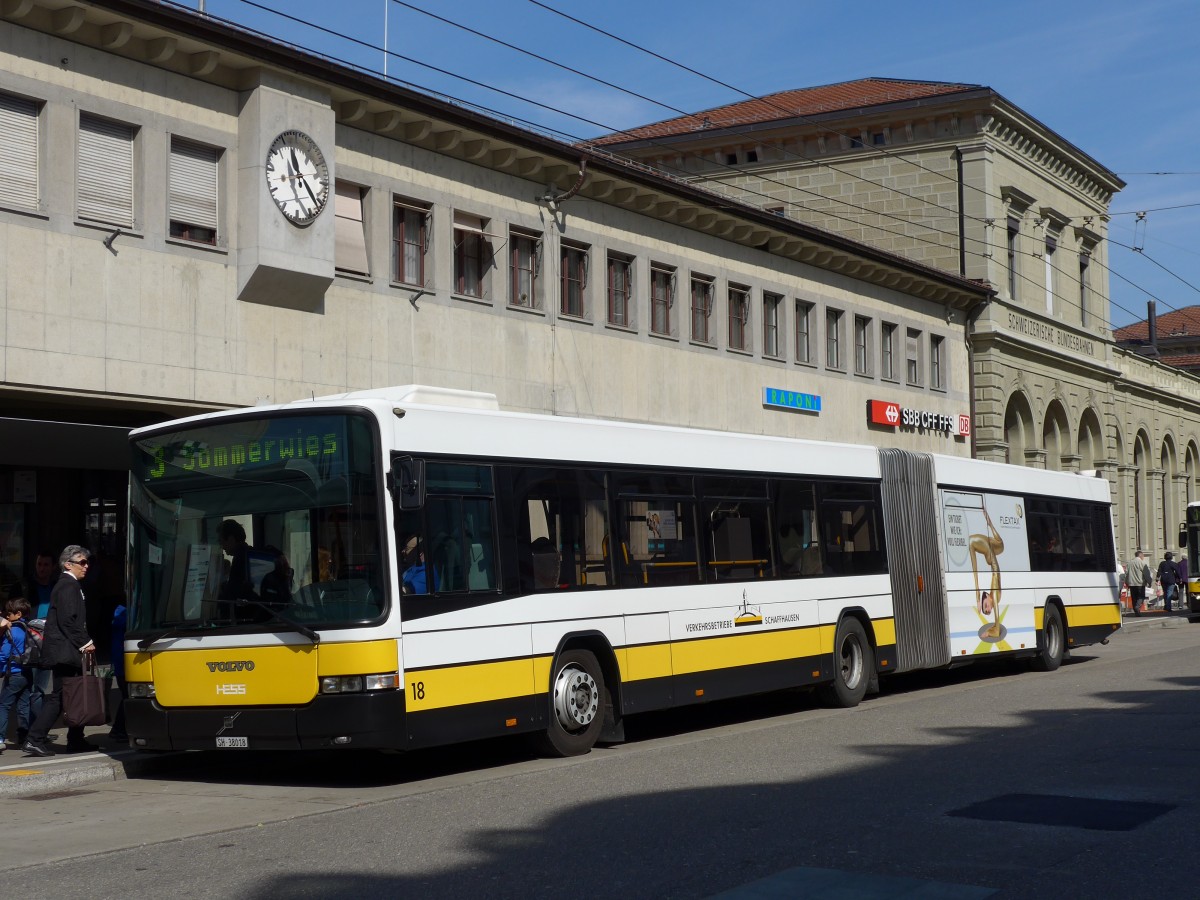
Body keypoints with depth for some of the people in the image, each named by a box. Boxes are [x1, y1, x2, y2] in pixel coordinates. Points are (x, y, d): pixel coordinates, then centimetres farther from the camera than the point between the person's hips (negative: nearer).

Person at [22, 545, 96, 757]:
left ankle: (76, 741, 16)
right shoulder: (68, 585, -12)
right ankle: (34, 740, -9)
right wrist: (84, 643, -14)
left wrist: (84, 643, 14)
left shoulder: (69, 584, 20)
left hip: (65, 650, 10)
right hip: (64, 650, -10)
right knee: (57, 697, -9)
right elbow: (68, 620, -20)